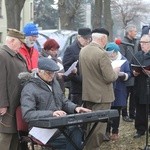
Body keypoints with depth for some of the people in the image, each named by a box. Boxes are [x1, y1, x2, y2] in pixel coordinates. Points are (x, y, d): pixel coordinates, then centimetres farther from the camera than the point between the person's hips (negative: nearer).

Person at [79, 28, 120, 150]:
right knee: (98, 125, 0)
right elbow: (110, 78, -21)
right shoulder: (102, 54, -22)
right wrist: (115, 71, -2)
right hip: (101, 96, -8)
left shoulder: (83, 51, 3)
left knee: (90, 124, 19)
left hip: (88, 94, 8)